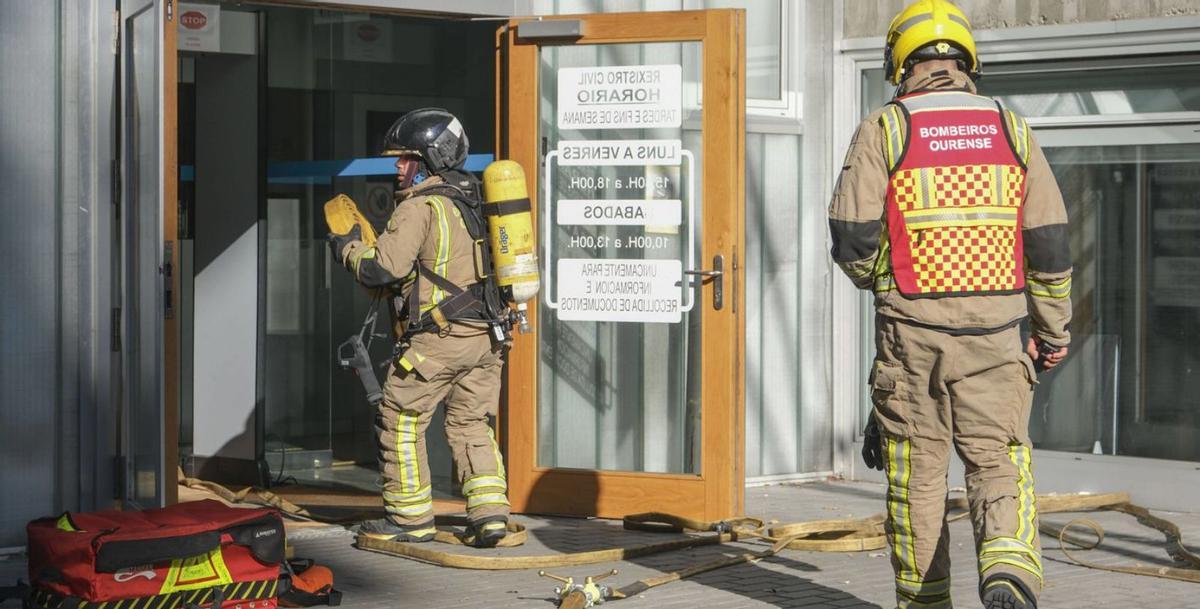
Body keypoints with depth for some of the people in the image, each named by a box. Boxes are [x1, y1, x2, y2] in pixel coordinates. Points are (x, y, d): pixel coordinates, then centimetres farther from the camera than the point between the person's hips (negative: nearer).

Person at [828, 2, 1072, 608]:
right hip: (995, 331, 1)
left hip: (911, 330, -1)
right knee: (999, 462, 4)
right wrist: (1053, 329, 14)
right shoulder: (1011, 129, 6)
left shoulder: (883, 129, -2)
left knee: (916, 470, 10)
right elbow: (1049, 242, 5)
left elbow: (853, 238, -7)